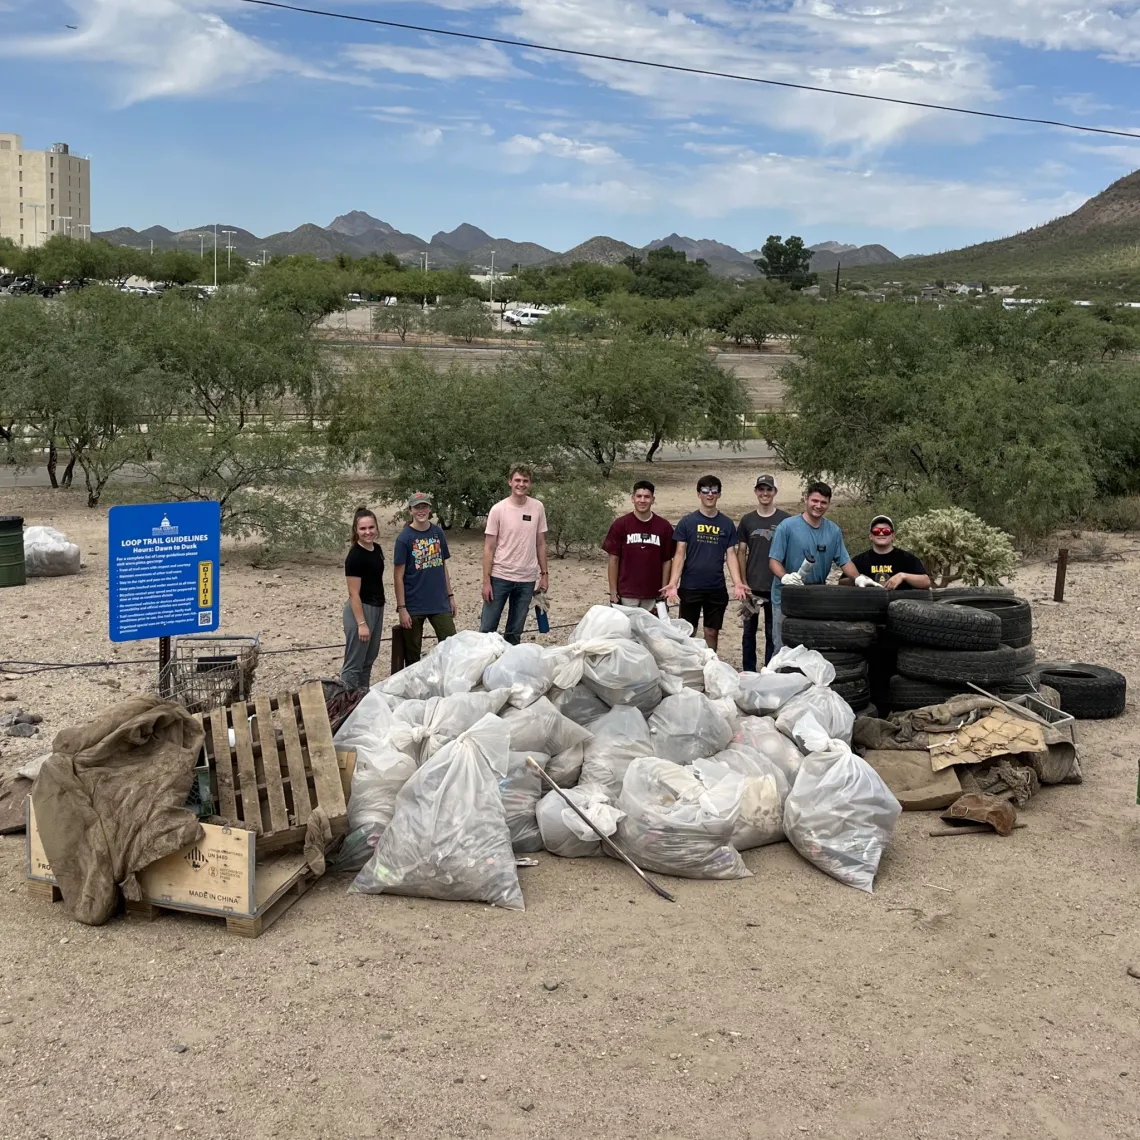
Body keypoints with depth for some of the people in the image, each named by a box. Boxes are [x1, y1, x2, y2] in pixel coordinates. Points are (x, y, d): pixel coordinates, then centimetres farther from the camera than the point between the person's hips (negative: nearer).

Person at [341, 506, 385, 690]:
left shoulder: (377, 549, 5)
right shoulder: (355, 556, -19)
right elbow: (354, 594, -19)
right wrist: (361, 623, -20)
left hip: (377, 608, 9)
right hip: (360, 609, -9)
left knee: (369, 659, 17)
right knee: (354, 662, -2)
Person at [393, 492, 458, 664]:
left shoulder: (438, 532, 4)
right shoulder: (405, 538, -10)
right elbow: (398, 576, -9)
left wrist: (450, 595, 11)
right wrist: (401, 608, -12)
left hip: (440, 604, 4)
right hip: (414, 606, -3)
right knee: (413, 654, 9)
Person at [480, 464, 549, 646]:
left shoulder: (538, 508, 2)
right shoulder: (498, 509, -6)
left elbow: (540, 544, 10)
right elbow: (489, 547, -4)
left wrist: (544, 573, 7)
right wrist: (486, 581, -8)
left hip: (527, 579, 2)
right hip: (500, 577, -2)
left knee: (515, 633, 12)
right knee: (487, 630, 1)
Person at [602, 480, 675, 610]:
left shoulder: (664, 527, 1)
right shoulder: (620, 525, -2)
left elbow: (667, 561, 5)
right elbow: (613, 560, 0)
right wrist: (613, 593, -4)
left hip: (653, 596, 1)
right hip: (626, 595, -1)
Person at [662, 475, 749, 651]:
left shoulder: (727, 524, 6)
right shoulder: (687, 522, 0)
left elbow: (731, 555, 5)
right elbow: (679, 554, -2)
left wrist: (738, 583, -9)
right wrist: (672, 584, -14)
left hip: (717, 589, 2)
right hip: (690, 588, -2)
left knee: (712, 633, 9)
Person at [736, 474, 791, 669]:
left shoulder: (785, 520, 0)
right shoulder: (748, 520, 5)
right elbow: (741, 553, 7)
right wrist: (742, 583, -1)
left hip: (776, 587, -2)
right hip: (752, 586, 2)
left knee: (773, 633, 6)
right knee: (749, 630, 8)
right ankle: (748, 673, 18)